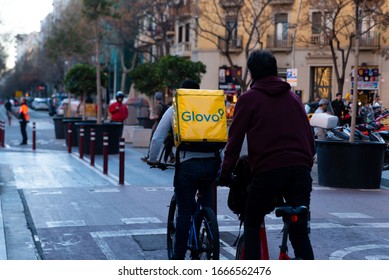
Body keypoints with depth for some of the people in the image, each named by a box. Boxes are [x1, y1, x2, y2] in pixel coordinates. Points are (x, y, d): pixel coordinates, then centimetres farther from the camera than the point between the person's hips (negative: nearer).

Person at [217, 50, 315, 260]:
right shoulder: (293, 97, 18)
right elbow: (309, 137, 17)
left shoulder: (248, 99, 4)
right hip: (300, 169, 4)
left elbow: (235, 140, 2)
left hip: (268, 171, -4)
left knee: (252, 225, 15)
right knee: (300, 231, 7)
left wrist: (225, 173, 9)